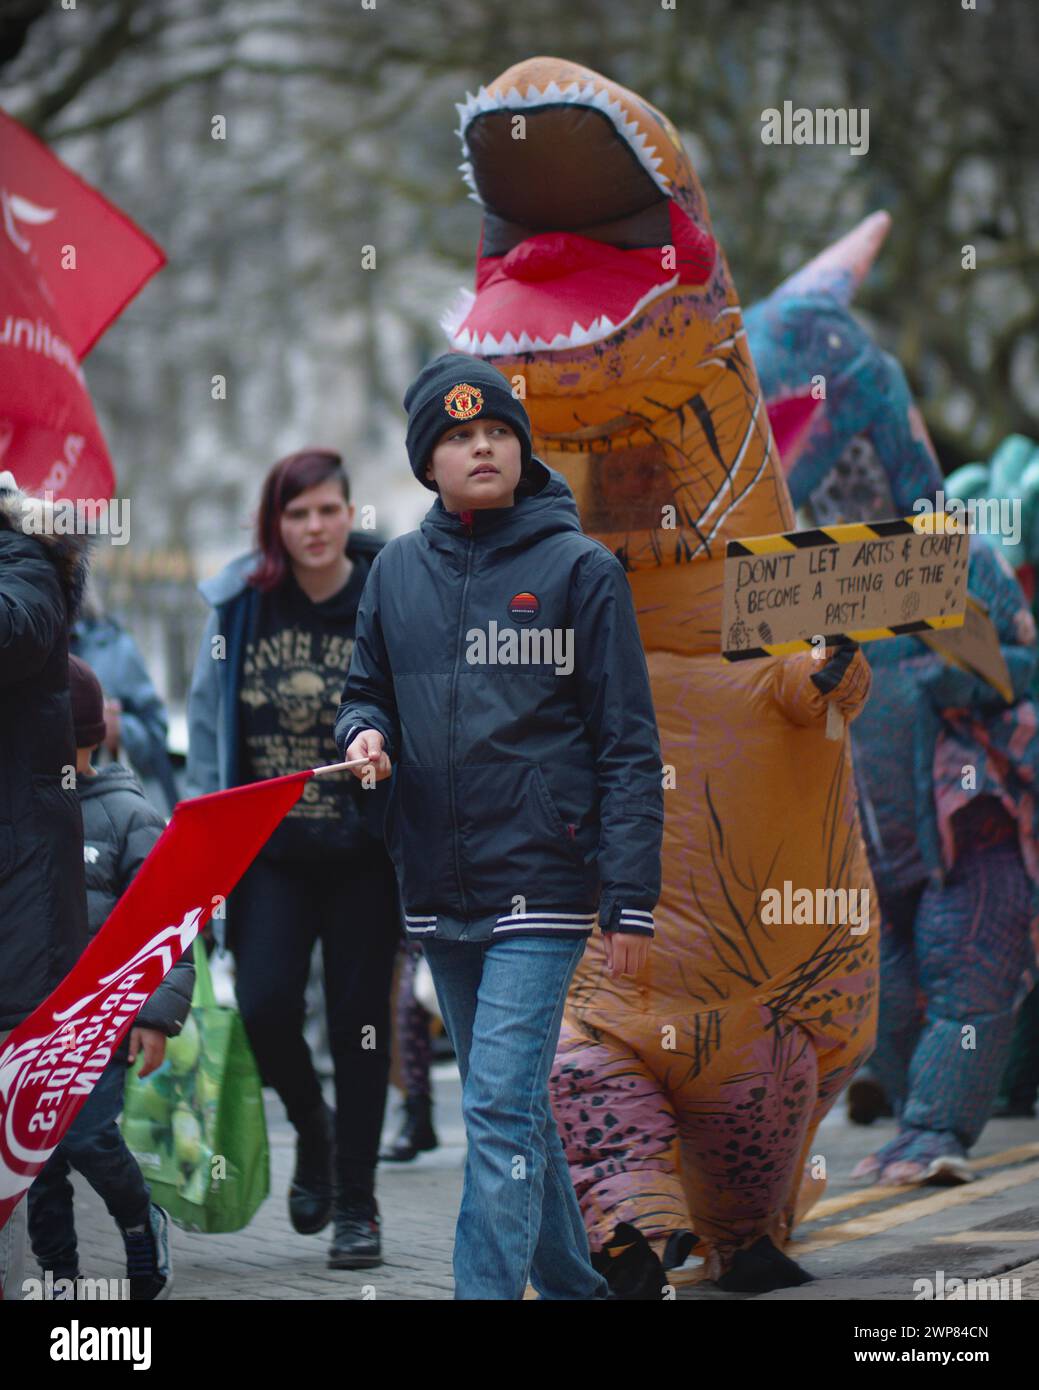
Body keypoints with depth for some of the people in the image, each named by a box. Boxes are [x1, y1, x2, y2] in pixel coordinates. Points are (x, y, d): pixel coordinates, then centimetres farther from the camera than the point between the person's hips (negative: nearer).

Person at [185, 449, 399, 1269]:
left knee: (358, 1019, 2)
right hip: (270, 847, 2)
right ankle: (313, 1130, 21)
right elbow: (207, 715, 11)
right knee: (265, 1003, -11)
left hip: (363, 851, -2)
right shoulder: (242, 604, 2)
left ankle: (357, 1204, 16)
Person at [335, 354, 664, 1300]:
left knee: (501, 1109, -12)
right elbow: (367, 688, 22)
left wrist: (632, 900, -11)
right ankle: (572, 1284, 28)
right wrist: (364, 733, -4)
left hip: (540, 887, -5)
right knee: (514, 1109, 15)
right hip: (436, 892, 5)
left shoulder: (580, 569, -4)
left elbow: (628, 746, -5)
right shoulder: (398, 572, 8)